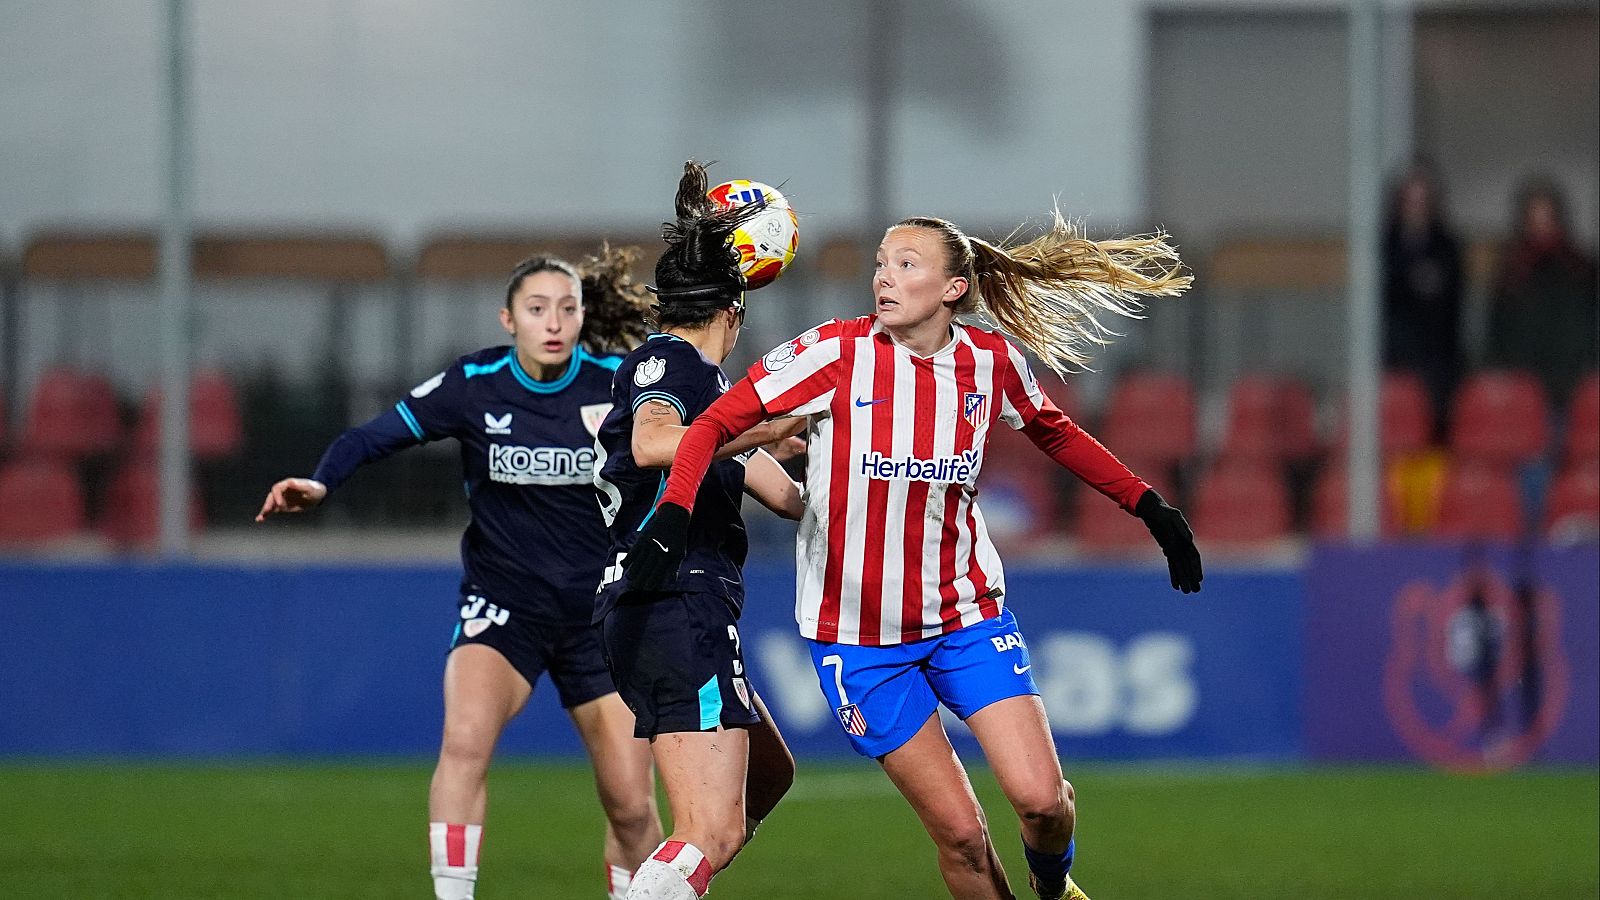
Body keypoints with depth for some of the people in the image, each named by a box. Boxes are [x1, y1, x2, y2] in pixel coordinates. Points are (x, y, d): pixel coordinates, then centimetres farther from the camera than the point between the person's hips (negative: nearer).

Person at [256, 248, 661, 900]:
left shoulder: (616, 383, -7)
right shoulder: (473, 385, -9)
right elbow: (375, 435, -11)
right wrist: (320, 483, -29)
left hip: (598, 612, 1)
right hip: (502, 603, -1)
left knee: (632, 804, 0)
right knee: (466, 736, -30)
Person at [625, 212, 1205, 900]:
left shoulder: (992, 363, -4)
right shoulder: (836, 353, -14)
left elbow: (1054, 432, 18)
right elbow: (714, 424, -12)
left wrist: (1147, 506, 16)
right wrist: (673, 513, -28)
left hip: (965, 612, 2)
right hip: (857, 633, -2)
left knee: (1040, 798, -12)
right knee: (961, 833, -7)